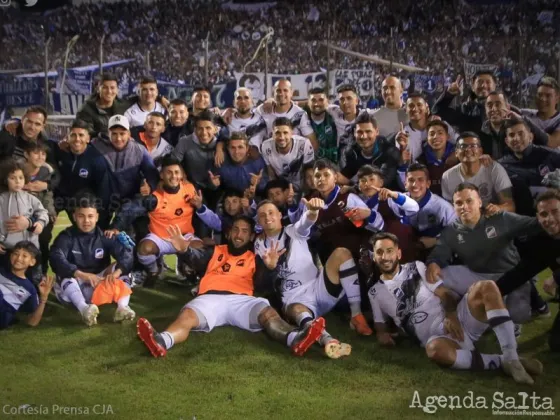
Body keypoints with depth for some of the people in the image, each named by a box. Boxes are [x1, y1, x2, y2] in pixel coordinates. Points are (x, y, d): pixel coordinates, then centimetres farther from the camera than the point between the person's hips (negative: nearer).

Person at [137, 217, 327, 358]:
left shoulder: (254, 258, 27)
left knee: (268, 312, -31)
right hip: (210, 298, 0)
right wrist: (185, 250, -17)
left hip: (242, 299, 0)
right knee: (187, 315, -32)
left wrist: (270, 267, -11)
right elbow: (198, 260, 7)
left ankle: (294, 338, -58)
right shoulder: (215, 251, 29)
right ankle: (162, 341, -61)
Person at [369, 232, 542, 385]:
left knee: (485, 286, -26)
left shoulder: (416, 267, 12)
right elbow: (380, 323, 18)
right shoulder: (375, 292, 12)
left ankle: (512, 358, -32)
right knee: (435, 349, -41)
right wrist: (382, 333, -6)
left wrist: (451, 315, -14)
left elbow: (445, 294, 6)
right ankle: (501, 361, -30)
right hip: (438, 336, -2)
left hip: (457, 319, 3)